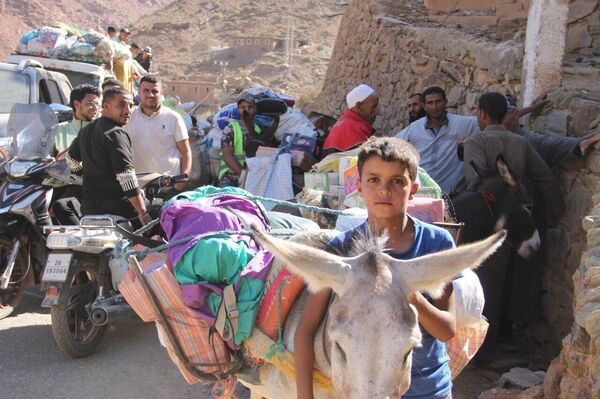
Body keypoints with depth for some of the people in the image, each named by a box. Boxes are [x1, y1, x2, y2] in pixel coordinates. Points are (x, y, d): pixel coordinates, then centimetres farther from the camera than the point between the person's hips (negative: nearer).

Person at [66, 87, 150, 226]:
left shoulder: (86, 130, 15)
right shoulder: (115, 134, -13)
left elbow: (71, 160, 29)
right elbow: (126, 176, -20)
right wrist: (143, 213, -20)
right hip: (117, 209, -9)